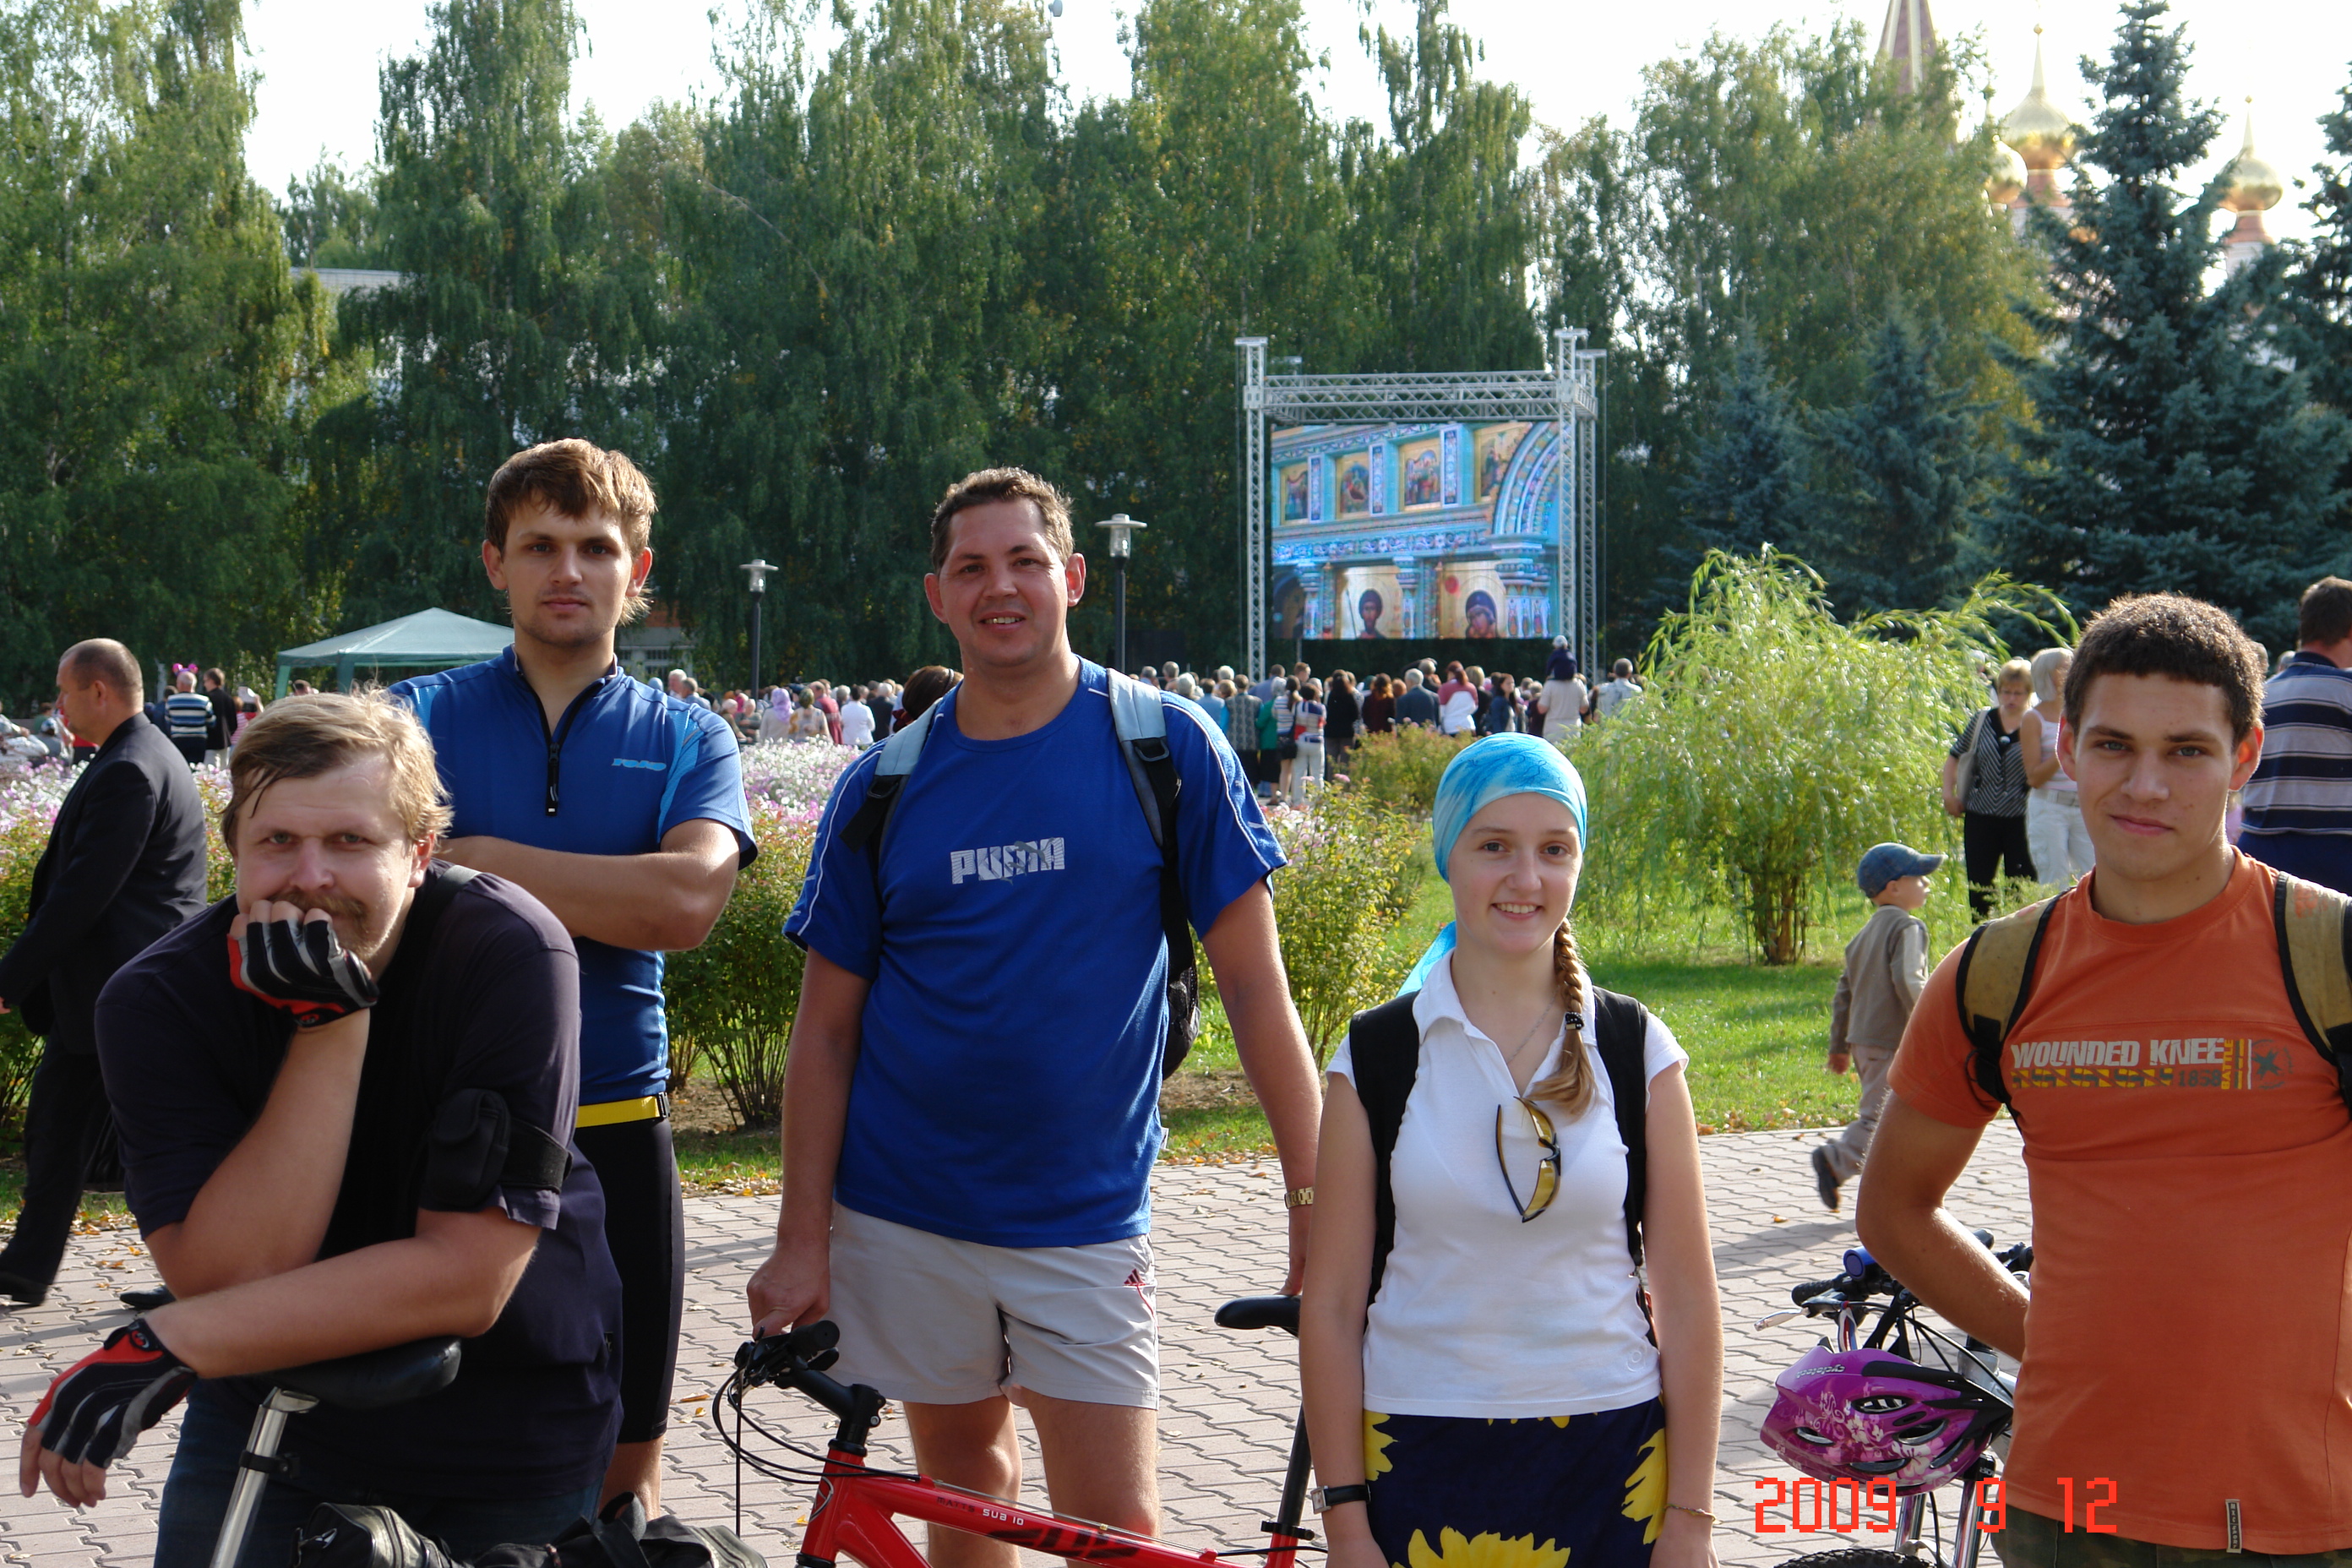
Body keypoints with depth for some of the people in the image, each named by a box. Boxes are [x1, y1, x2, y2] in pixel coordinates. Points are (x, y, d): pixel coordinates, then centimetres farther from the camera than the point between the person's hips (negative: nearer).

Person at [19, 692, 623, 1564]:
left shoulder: (510, 955, -23)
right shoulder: (157, 1000, -16)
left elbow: (467, 1278, -27)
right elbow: (233, 1276, -25)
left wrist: (161, 1345, -30)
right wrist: (329, 1024, -32)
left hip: (508, 1443, -1)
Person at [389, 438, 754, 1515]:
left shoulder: (686, 738, 6)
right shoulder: (418, 719, 5)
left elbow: (687, 902, -14)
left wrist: (472, 859, -13)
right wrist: (610, 889, -23)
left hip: (613, 1136, 1)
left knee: (624, 1465, 9)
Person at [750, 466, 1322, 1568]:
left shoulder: (1165, 748, -4)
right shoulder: (881, 788, 2)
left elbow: (1254, 983, -4)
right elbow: (826, 1029, 4)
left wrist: (1316, 1197, -9)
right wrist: (802, 1241, -2)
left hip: (1084, 1219, -2)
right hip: (905, 1215, 2)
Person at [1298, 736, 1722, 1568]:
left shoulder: (1638, 1052, 1)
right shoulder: (1375, 1056, -1)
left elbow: (1688, 1300, 1)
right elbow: (1331, 1305, -1)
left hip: (1609, 1462, 0)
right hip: (1422, 1465, 0)